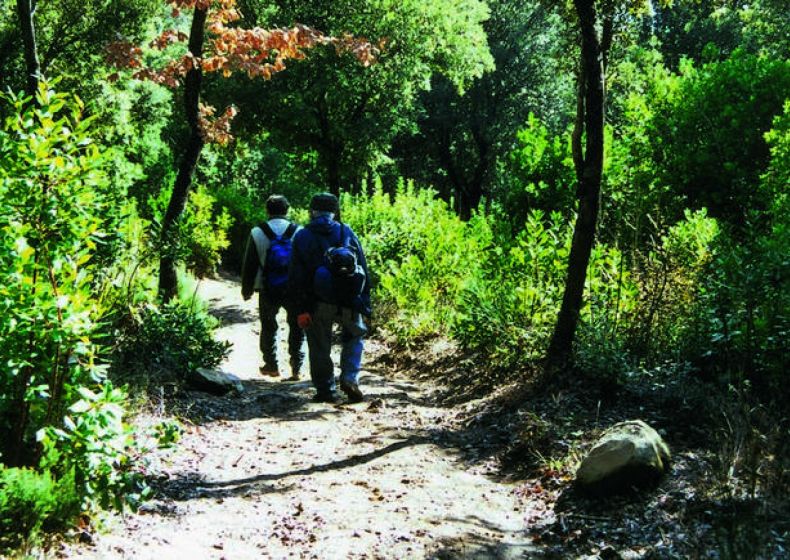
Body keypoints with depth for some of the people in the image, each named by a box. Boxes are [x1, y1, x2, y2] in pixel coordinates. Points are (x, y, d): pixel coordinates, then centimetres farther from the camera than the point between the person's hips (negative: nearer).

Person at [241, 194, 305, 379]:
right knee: (297, 328, 10)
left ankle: (271, 365, 23)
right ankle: (296, 368, 8)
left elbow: (249, 265, 1)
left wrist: (246, 290, 11)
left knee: (268, 327, 16)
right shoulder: (298, 232, -4)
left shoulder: (257, 233, -4)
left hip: (267, 291, 1)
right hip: (295, 290, 0)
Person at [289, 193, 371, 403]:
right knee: (354, 337, 21)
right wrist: (365, 303, 7)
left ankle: (325, 390, 14)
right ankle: (349, 378, 4)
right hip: (348, 302, 1)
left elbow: (296, 277, -4)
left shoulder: (302, 237, 1)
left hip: (318, 304, -1)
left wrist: (300, 309, -3)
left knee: (319, 348, 11)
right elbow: (364, 269, 4)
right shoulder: (347, 233, 4)